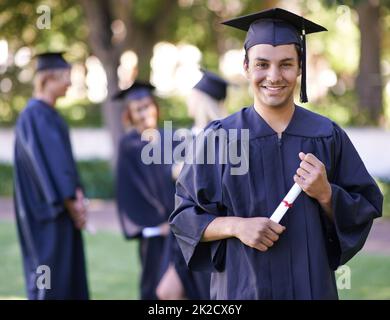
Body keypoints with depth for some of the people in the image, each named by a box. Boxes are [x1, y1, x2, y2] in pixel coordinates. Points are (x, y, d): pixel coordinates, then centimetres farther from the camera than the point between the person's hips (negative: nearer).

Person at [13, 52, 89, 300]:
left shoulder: (50, 114, 15)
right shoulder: (35, 115, -15)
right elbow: (48, 160, -20)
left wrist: (77, 195, 3)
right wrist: (70, 201, -17)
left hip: (62, 206, 10)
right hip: (47, 209, -10)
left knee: (70, 272, 10)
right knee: (49, 272, -6)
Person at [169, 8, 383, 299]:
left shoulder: (328, 136, -2)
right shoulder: (219, 138, -5)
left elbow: (365, 213, 1)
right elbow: (184, 217, -3)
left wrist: (325, 193, -17)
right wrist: (235, 226, -19)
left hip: (312, 285, 2)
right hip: (242, 287, -1)